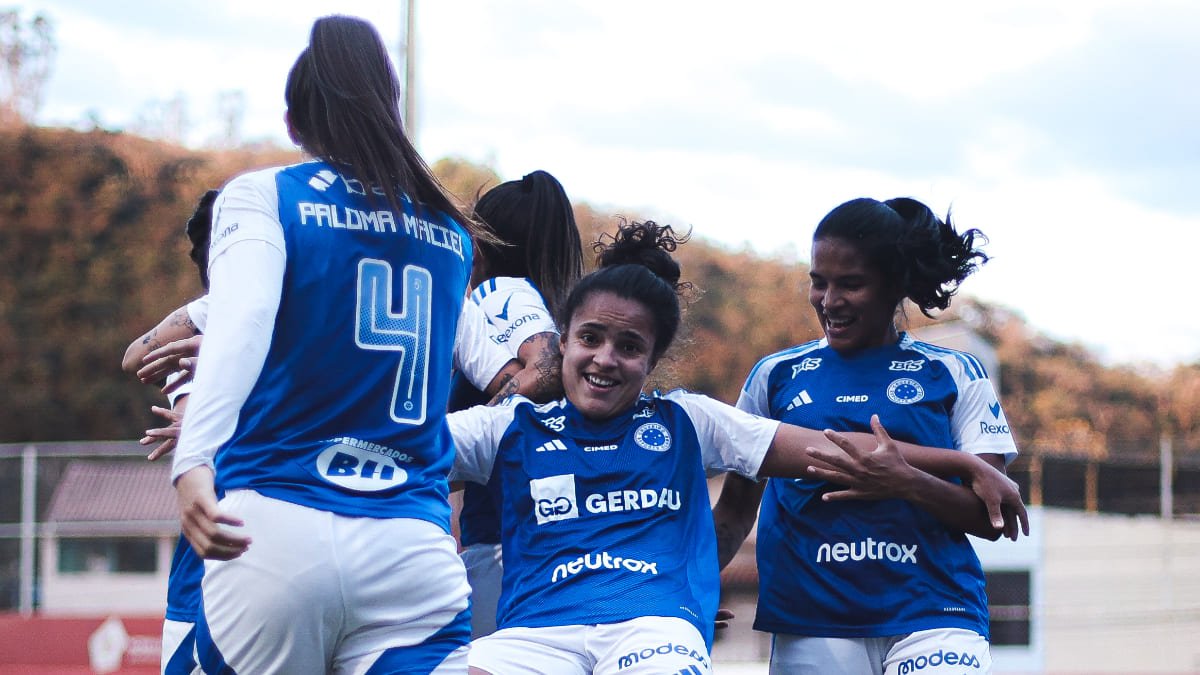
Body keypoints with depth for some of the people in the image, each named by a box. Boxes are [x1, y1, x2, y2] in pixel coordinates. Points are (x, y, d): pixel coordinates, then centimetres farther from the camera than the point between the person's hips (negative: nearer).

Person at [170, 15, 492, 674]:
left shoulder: (261, 194, 5)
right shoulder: (452, 234, 19)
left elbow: (243, 316, -14)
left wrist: (192, 460, -29)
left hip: (277, 527, -2)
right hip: (416, 546, 3)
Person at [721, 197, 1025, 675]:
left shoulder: (955, 374, 7)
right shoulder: (776, 375, 12)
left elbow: (992, 518, 1)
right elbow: (736, 506, 16)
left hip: (932, 615, -1)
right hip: (811, 623, 1)